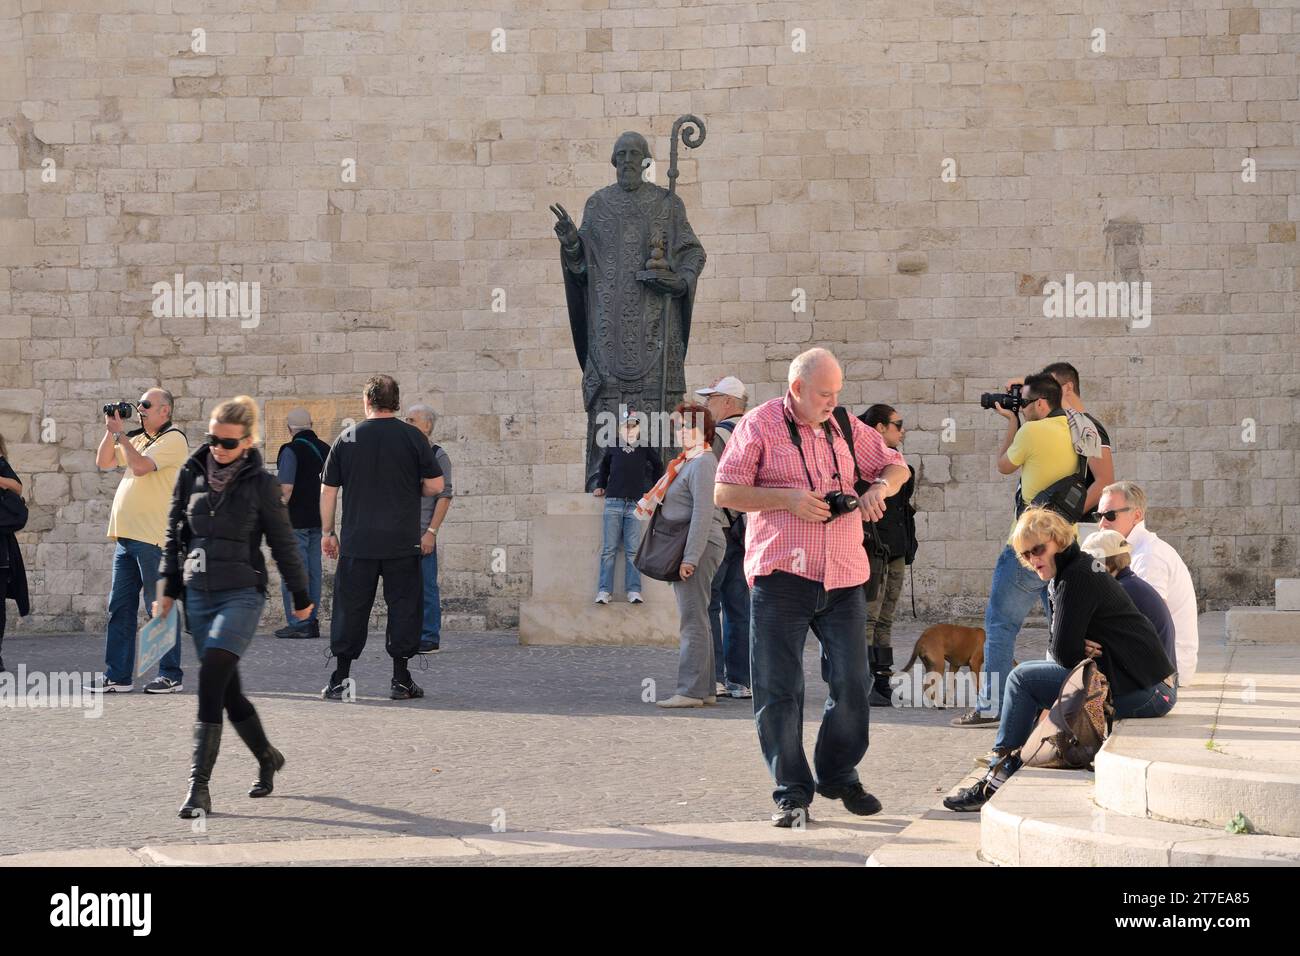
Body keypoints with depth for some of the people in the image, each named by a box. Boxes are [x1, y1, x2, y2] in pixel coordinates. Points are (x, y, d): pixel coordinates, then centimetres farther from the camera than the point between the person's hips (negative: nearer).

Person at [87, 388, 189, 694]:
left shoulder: (173, 439, -8)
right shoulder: (137, 438, 19)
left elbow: (140, 466, -20)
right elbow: (103, 461, 19)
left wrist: (120, 433, -11)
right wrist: (111, 430, 7)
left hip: (153, 539, -9)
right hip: (126, 536, 9)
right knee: (119, 608, 8)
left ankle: (171, 676, 2)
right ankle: (117, 675, 12)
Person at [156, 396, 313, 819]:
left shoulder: (261, 483, -5)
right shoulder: (191, 475, 5)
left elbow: (283, 543, 3)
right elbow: (174, 534, 14)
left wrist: (301, 596, 9)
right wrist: (169, 589, 12)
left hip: (241, 595, -5)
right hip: (199, 594, 5)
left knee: (211, 679, -19)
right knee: (228, 690, 10)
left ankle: (199, 785, -18)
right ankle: (267, 757, 34)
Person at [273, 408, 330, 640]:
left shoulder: (291, 450, -12)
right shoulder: (324, 449, 10)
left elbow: (286, 488, -19)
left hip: (295, 521, -7)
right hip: (318, 520, 7)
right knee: (313, 570, 12)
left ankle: (298, 624, -6)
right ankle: (312, 622, 15)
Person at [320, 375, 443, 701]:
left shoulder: (347, 438, 2)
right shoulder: (413, 437, -2)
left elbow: (328, 490, 5)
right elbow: (435, 485, -2)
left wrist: (327, 532, 14)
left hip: (357, 543, 1)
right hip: (402, 541, -1)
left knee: (350, 608, 7)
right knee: (403, 607, 6)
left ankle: (339, 680, 6)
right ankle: (401, 680, 5)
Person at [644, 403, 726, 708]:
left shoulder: (702, 464, -13)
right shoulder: (687, 462, 18)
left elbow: (703, 513, -20)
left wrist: (691, 557, -23)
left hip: (698, 546, -11)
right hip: (686, 551, 11)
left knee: (693, 621, -10)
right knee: (696, 622, 12)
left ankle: (691, 691, -11)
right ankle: (704, 689, 16)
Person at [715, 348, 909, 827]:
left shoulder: (845, 427, 12)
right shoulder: (760, 426, -1)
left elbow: (896, 466, 22)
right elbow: (725, 492, -4)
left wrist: (880, 488, -1)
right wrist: (788, 499, -14)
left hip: (843, 576, 4)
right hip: (780, 576, -4)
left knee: (851, 683, 4)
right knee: (779, 690, -2)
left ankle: (839, 776, 22)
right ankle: (792, 793, 6)